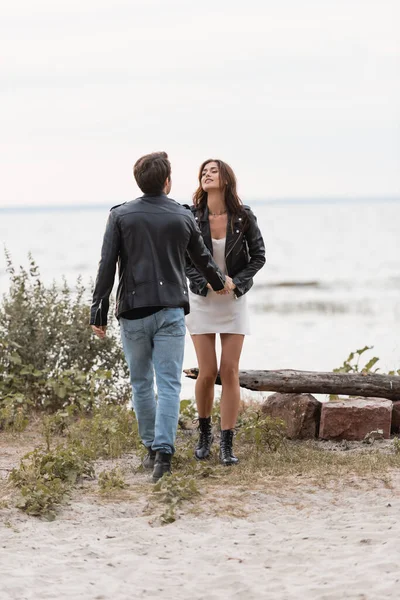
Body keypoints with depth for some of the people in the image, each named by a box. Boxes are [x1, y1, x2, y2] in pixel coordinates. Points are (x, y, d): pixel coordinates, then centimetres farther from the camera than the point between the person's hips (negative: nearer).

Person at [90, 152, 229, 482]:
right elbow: (203, 259, 19)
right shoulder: (183, 216, 4)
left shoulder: (120, 216, 0)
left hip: (133, 312, 0)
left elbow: (107, 268, -5)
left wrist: (99, 313, -1)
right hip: (170, 312, 0)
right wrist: (220, 282, 40)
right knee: (169, 384, -2)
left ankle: (152, 447, 20)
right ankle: (163, 451, -13)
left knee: (141, 383, 13)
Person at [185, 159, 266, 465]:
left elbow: (258, 256, 0)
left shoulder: (244, 217, -7)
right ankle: (205, 433, 22)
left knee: (230, 371, -4)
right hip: (202, 300, 0)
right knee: (207, 372, -2)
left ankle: (227, 444, 1)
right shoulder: (192, 217, -8)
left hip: (235, 300, 0)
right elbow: (182, 260, -2)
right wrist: (207, 282, -18)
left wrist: (235, 282, -14)